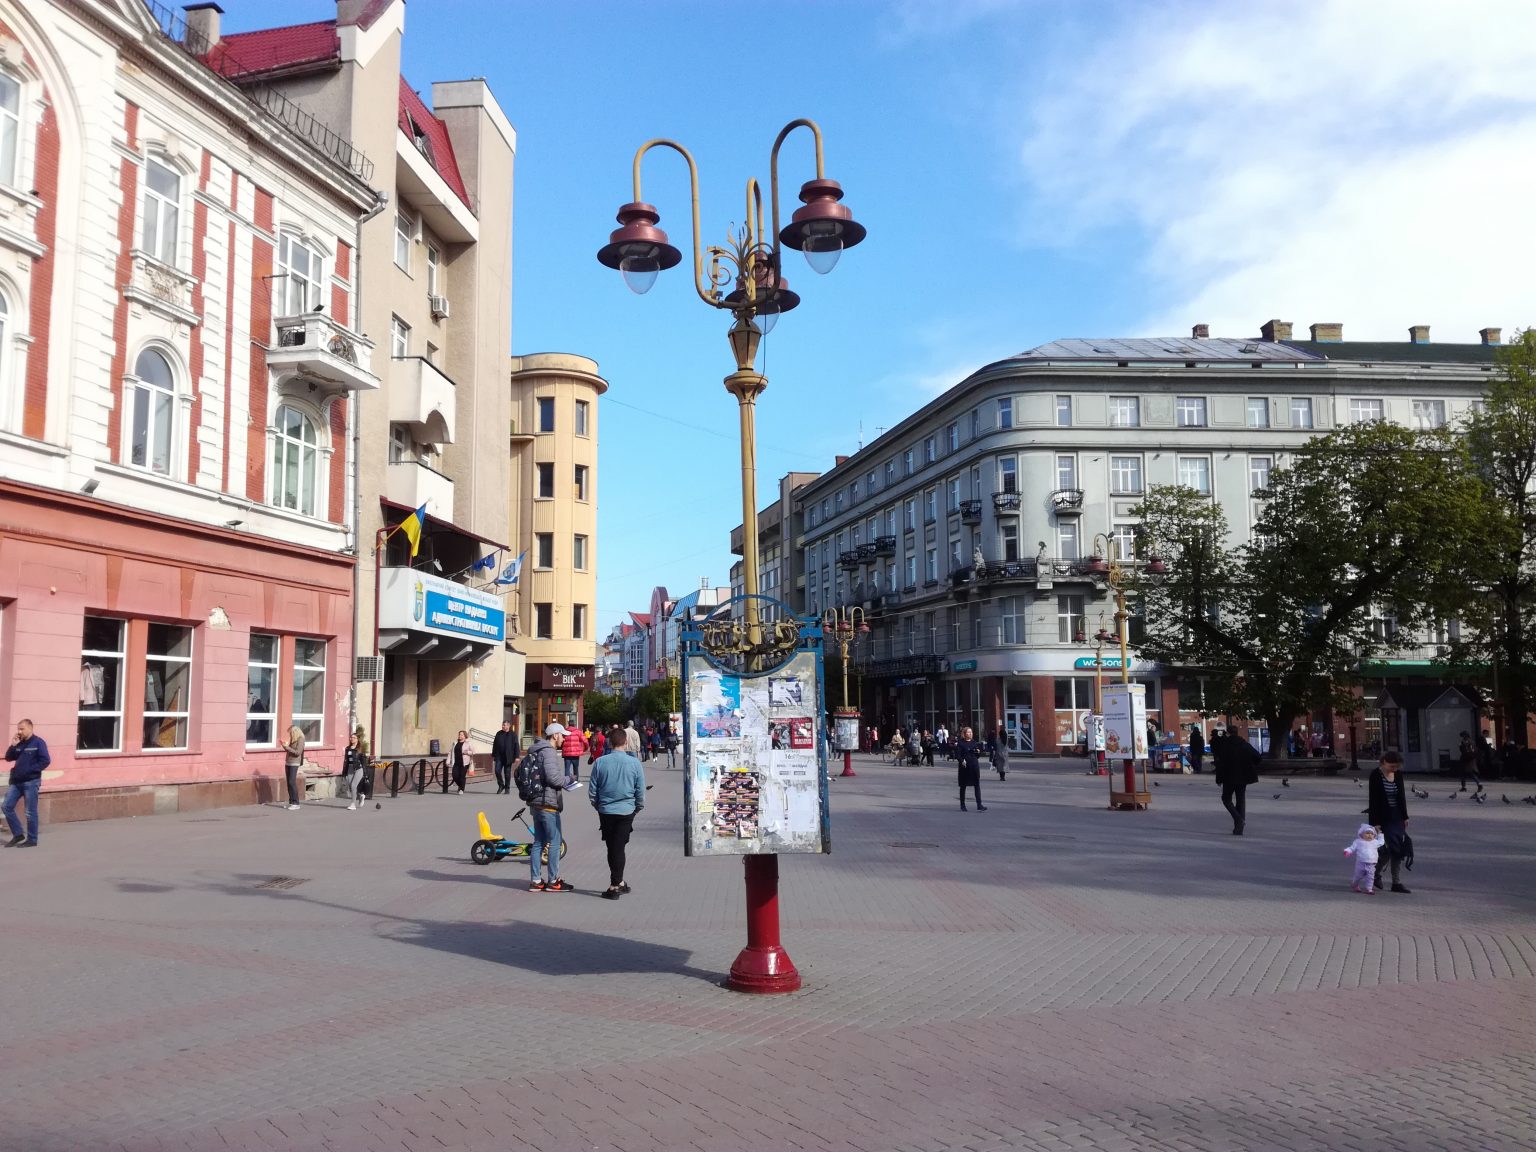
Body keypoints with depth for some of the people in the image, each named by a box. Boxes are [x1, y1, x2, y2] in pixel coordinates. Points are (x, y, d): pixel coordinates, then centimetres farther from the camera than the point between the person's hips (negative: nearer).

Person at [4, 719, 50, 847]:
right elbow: (8, 758, 11)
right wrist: (13, 746, -2)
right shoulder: (19, 743, 10)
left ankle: (32, 840, 8)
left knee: (30, 812, -1)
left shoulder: (38, 742, -8)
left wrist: (30, 769, -16)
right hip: (16, 781, 7)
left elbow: (45, 760, -14)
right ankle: (18, 834, 15)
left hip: (31, 782, -7)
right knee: (6, 806, 4)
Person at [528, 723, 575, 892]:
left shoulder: (537, 751, 16)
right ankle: (553, 881, 5)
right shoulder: (549, 752, -15)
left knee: (539, 842, 12)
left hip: (536, 802, 10)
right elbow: (553, 777, -23)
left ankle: (535, 881, 15)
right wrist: (569, 779, -3)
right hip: (548, 803, -10)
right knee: (554, 842, -1)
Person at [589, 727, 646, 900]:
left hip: (605, 812, 1)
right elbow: (641, 791, -1)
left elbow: (593, 791, 0)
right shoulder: (634, 763, -8)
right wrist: (637, 808, 15)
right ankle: (615, 885, 9)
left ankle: (618, 883, 19)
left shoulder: (600, 762, -7)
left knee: (612, 848, 12)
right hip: (626, 811, -1)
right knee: (619, 848, 6)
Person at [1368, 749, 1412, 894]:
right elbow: (1373, 799, -15)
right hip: (1382, 817, -6)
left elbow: (1402, 795, 11)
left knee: (1398, 849, 4)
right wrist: (1375, 822, -17)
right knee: (1388, 848, -8)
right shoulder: (1376, 774, -14)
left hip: (1396, 817, 6)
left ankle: (1397, 883, 10)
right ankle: (1376, 874, 17)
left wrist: (1405, 817, 10)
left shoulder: (1398, 774, 2)